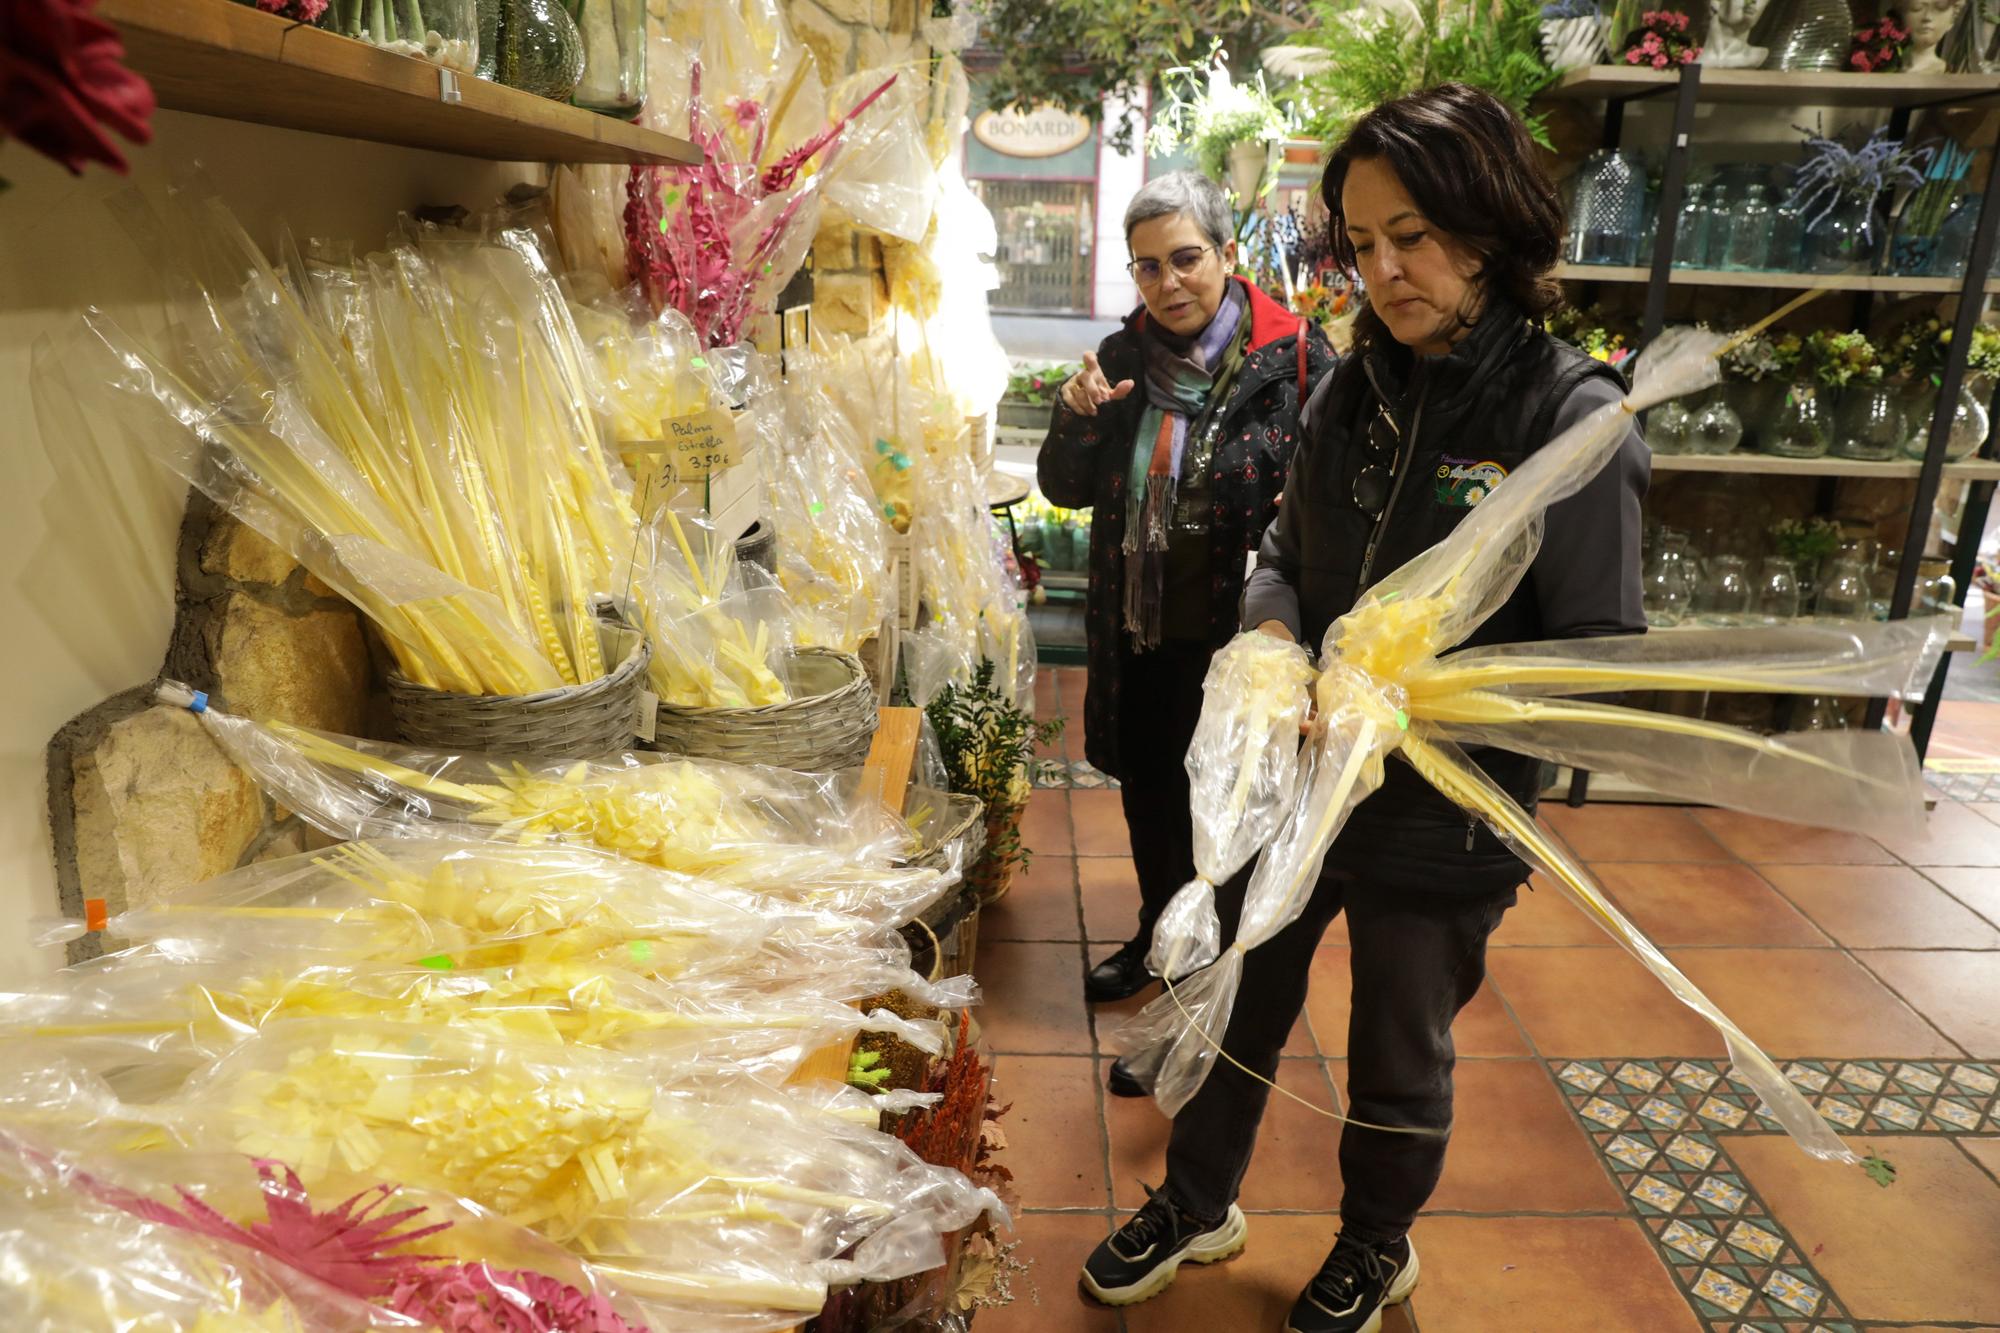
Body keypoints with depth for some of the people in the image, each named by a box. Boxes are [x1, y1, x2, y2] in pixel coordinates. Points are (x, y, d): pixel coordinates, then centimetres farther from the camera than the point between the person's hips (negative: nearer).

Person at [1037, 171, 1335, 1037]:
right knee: (1146, 788, 21)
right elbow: (1066, 490, 6)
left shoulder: (1296, 359, -11)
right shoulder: (1122, 358, 2)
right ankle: (1157, 934, 46)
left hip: (1233, 638, -5)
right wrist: (1076, 419, -13)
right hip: (1136, 633, 5)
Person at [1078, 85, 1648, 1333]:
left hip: (1443, 819, -4)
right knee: (1241, 1003, 20)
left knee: (1399, 1056, 18)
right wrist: (1273, 634, -12)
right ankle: (1198, 1206, 47)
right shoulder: (1355, 387, -1)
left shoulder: (1573, 419, -16)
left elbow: (1601, 659, -15)